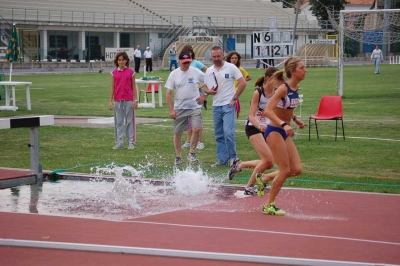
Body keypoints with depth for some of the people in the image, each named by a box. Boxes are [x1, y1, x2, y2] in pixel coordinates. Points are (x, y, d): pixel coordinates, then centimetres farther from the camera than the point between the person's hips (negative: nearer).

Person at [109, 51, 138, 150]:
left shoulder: (130, 72, 1)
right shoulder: (114, 72, 6)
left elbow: (133, 87, 3)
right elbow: (112, 87, 8)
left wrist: (135, 100, -2)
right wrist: (110, 101, 4)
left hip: (128, 100, -2)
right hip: (117, 100, 2)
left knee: (129, 121, 3)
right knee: (118, 122, 5)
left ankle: (131, 142, 7)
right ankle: (119, 142, 9)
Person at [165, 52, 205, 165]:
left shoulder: (196, 72, -2)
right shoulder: (174, 74, -2)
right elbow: (168, 93, -2)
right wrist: (171, 110, -8)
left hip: (195, 106, -1)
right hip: (179, 108, 1)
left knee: (196, 129, -16)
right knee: (177, 132, 6)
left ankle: (191, 153, -1)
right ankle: (178, 156, 20)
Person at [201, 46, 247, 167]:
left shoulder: (231, 67, -4)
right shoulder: (209, 71, 10)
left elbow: (243, 83, -5)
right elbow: (205, 87, 16)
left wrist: (234, 98, -9)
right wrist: (208, 91, -8)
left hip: (228, 104, -5)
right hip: (216, 106, 5)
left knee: (228, 132, -16)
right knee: (219, 135, 8)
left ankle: (232, 157, -2)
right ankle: (222, 159, 14)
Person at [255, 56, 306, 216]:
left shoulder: (296, 87, 6)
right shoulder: (283, 88, -19)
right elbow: (268, 111, -27)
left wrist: (295, 119, 12)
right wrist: (284, 125, -37)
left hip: (284, 133, 8)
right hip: (274, 131, -8)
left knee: (297, 170, 3)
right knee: (285, 170, -7)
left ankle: (263, 179, 21)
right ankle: (269, 206, 5)